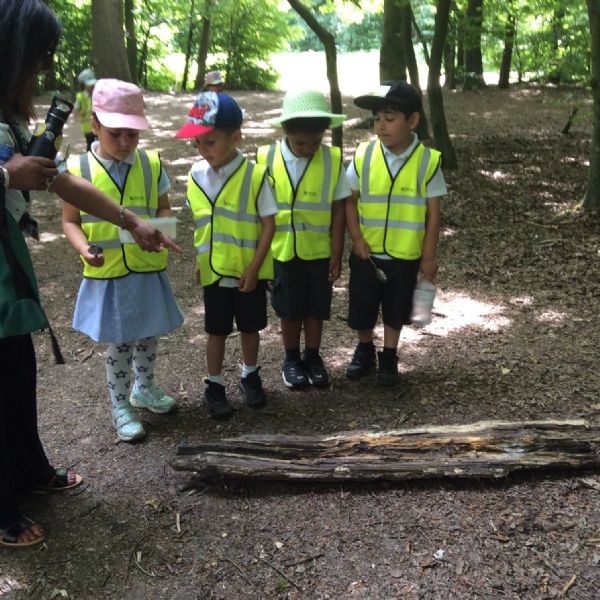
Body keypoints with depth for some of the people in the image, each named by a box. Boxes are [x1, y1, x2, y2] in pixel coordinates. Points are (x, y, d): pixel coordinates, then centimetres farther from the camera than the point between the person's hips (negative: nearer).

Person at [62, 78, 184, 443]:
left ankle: (145, 389, 42)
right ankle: (121, 406, 27)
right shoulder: (78, 169, -9)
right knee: (119, 343, 8)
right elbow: (70, 221, -2)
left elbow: (163, 209, 4)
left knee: (148, 336, 17)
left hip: (148, 270, 3)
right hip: (107, 275, -2)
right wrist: (84, 248, -21)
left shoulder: (152, 165, -3)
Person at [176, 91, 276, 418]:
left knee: (249, 327, 15)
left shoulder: (255, 176, -15)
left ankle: (250, 375, 37)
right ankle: (215, 385, 28)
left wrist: (254, 268, -14)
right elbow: (197, 222, 7)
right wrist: (198, 260, 6)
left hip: (249, 272, -2)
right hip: (213, 271, 2)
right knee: (217, 330, 13)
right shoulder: (197, 175, -4)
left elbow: (269, 225, -12)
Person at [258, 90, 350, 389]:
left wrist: (337, 254, -3)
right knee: (289, 310, 13)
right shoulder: (267, 159, -10)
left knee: (316, 309, 13)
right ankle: (291, 359, 31)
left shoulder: (332, 160, -9)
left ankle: (312, 357, 33)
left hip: (319, 253, 0)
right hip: (281, 252, 0)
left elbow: (338, 212, -4)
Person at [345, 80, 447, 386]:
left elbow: (432, 214, -6)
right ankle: (365, 351, 38)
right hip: (366, 253, 1)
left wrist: (428, 256, -4)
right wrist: (356, 238, -11)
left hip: (406, 256, -1)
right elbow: (350, 201, -1)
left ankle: (388, 358, 34)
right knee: (362, 308, 13)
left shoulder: (428, 161, -11)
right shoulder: (363, 156, -8)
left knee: (395, 310, 14)